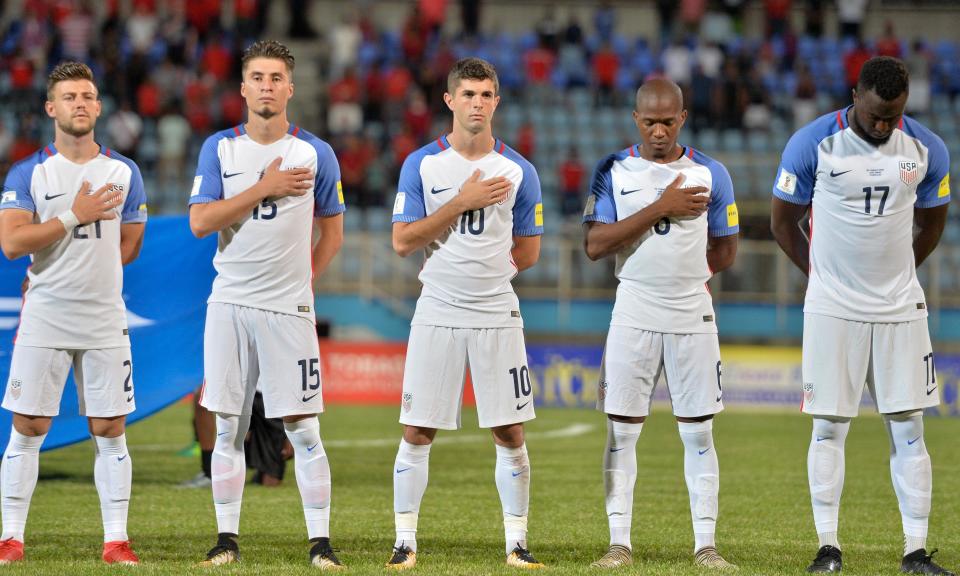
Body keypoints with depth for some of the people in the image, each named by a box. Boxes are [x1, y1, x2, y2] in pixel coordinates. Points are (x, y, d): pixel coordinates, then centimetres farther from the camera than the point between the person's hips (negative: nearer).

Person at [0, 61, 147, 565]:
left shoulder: (123, 172, 6)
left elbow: (128, 246, 11)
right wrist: (74, 216, -16)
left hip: (104, 320, 2)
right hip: (43, 321, -2)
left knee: (110, 429, 2)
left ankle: (116, 541, 7)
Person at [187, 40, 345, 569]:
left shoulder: (315, 154, 2)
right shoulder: (219, 149, 4)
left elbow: (332, 233, 12)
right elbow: (200, 222, -7)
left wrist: (303, 278, 5)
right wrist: (264, 188, -11)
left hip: (289, 308, -1)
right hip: (229, 305, 1)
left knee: (303, 429, -4)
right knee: (229, 429, 4)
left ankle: (320, 541, 0)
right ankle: (227, 539, 11)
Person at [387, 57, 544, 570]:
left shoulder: (518, 171, 4)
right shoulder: (421, 165, 0)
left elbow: (528, 251, 12)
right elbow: (403, 241, -7)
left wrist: (479, 271, 6)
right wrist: (462, 202, -13)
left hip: (497, 316, 1)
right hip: (436, 316, -1)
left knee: (510, 434, 0)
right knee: (417, 433, -1)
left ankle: (516, 542, 9)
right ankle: (405, 541, 7)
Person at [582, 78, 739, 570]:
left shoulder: (710, 174, 3)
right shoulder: (613, 172, 0)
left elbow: (725, 252, 10)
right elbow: (595, 245, -11)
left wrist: (680, 271, 3)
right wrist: (660, 208, -14)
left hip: (693, 317, 1)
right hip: (633, 319, 0)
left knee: (698, 434, 3)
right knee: (622, 432, 0)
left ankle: (705, 543, 6)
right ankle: (619, 543, 5)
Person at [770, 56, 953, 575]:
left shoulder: (927, 150, -1)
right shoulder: (812, 144, -9)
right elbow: (783, 222, 3)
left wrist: (896, 274, 13)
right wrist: (826, 276, 7)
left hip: (901, 309, 2)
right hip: (833, 312, -2)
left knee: (908, 429, 1)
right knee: (829, 428, 0)